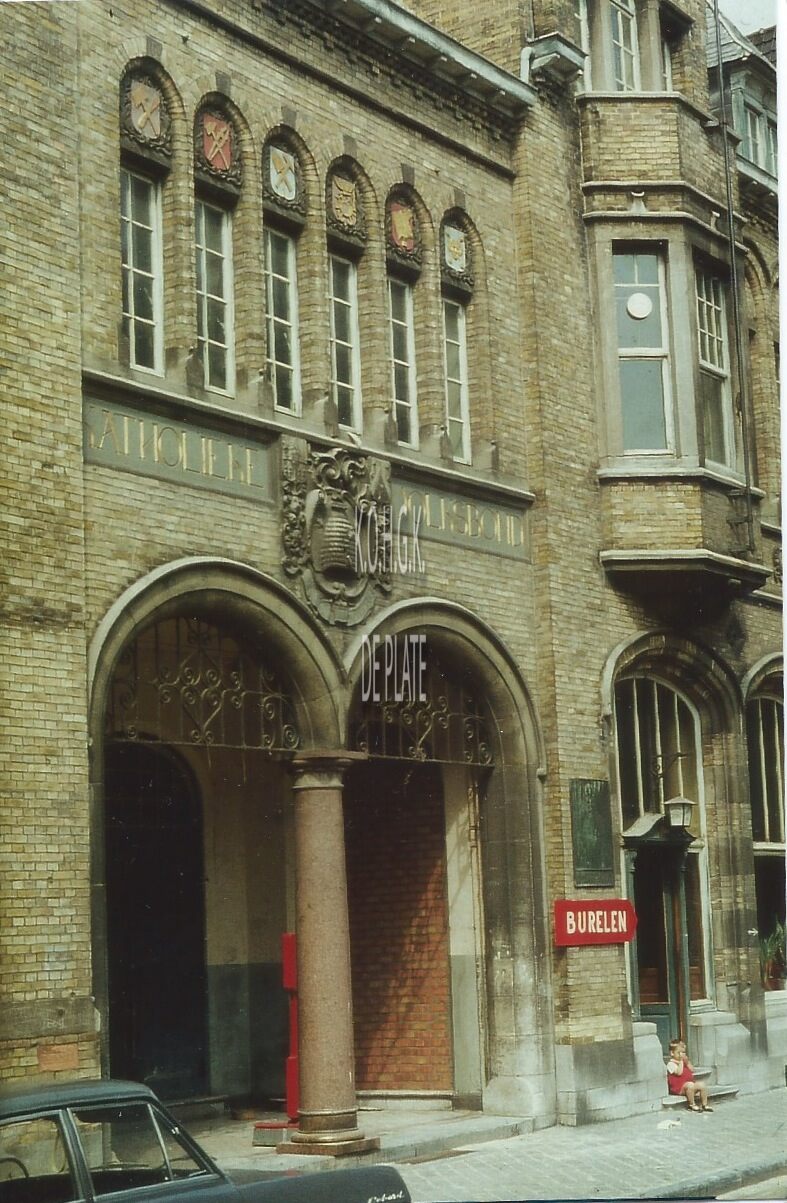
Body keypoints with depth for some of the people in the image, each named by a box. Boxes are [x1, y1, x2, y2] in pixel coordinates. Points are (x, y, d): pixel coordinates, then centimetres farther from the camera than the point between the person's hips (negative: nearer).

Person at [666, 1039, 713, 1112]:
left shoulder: (684, 1062, 20)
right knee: (690, 1085, -36)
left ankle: (704, 1104, 0)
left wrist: (687, 1062, 0)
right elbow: (679, 1072, -22)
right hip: (678, 1088, -8)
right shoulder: (671, 1063, -7)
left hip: (690, 1084, 8)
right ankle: (692, 1104, -23)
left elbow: (692, 1070, 11)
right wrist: (680, 1061, -16)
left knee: (702, 1085, -9)